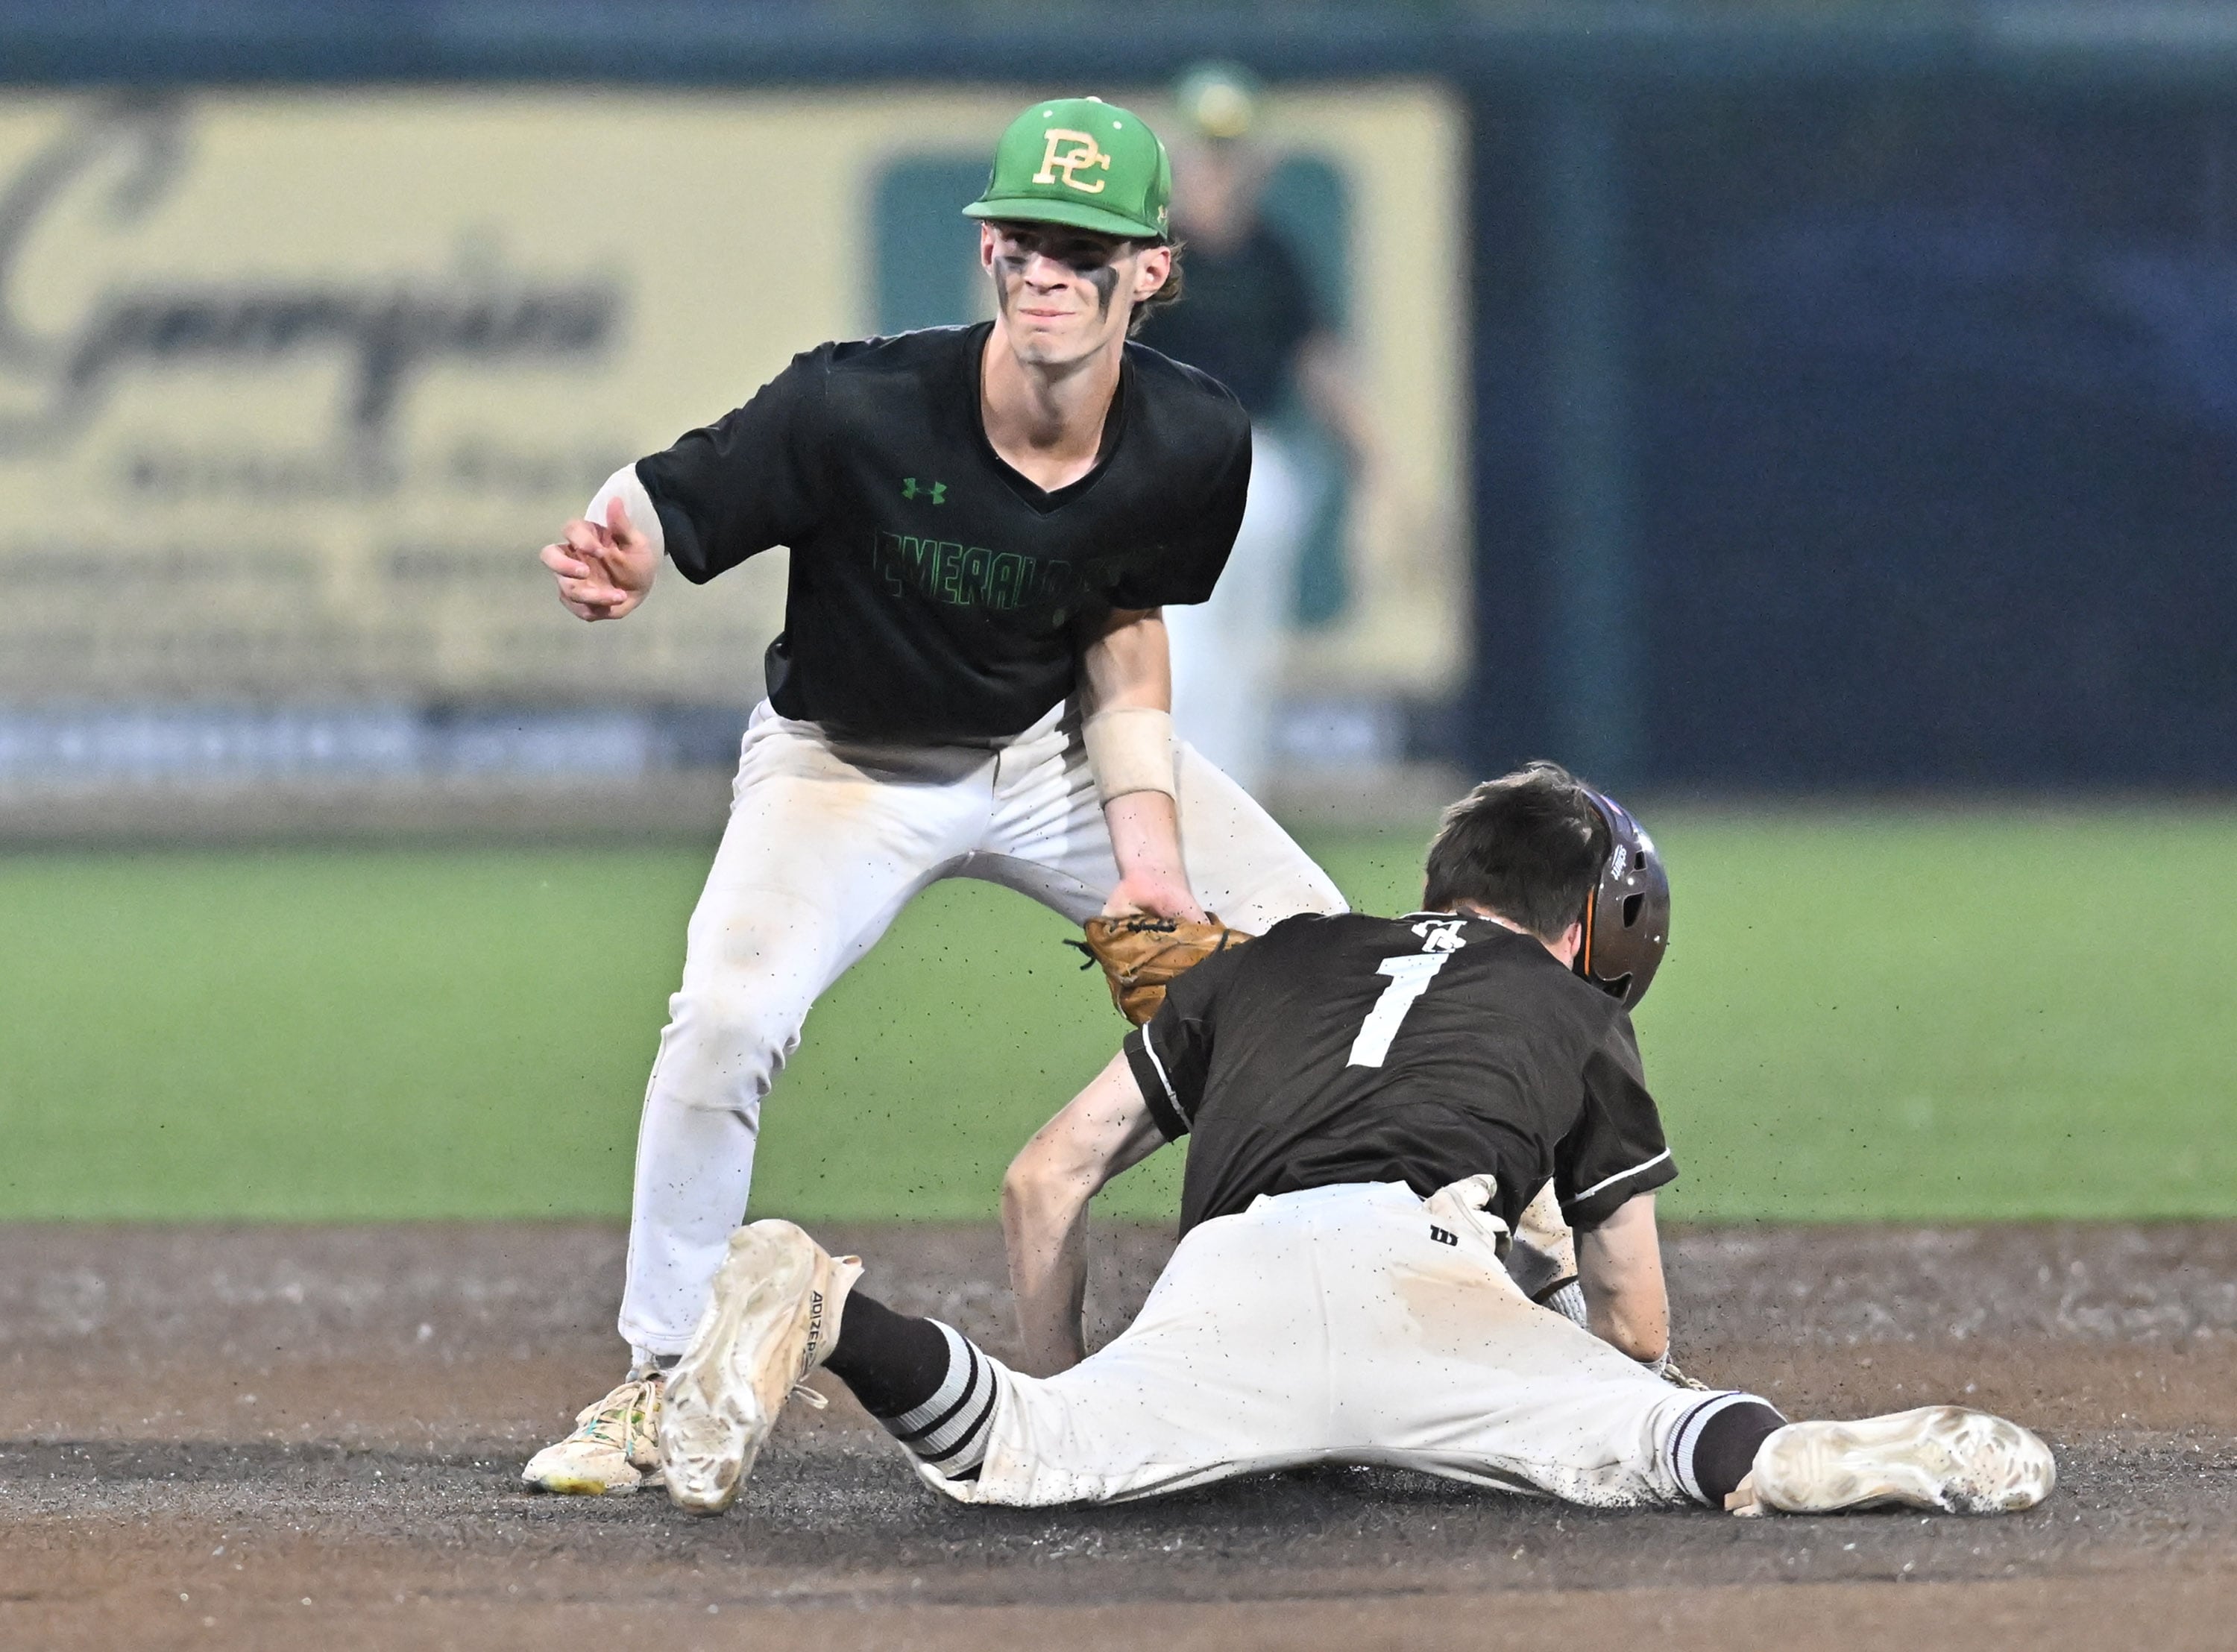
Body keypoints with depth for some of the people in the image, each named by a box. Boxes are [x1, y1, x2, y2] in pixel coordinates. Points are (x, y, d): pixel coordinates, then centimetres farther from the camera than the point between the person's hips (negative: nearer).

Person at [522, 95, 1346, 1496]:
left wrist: (1148, 843, -11)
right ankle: (660, 1385, -9)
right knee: (726, 1015, -28)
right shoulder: (860, 410, -31)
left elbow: (1125, 627, -2)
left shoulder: (1195, 447, -18)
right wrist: (617, 563, -49)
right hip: (848, 766, -4)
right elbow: (657, 507, -24)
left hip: (1060, 752, 4)